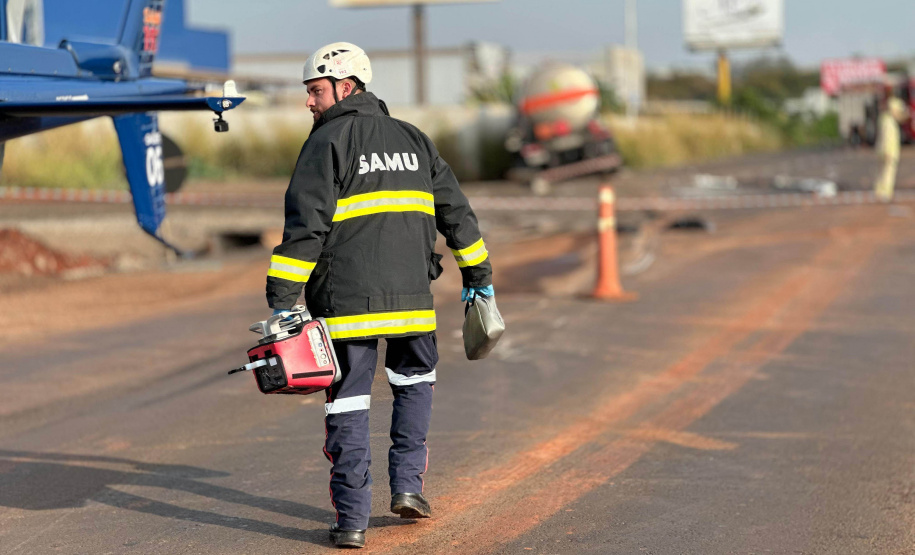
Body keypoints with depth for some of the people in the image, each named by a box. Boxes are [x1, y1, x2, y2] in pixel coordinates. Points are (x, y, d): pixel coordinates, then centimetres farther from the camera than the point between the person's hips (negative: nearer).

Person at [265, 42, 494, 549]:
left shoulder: (328, 141, -3)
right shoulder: (411, 138, 14)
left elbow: (305, 224, -12)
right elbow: (455, 210, 18)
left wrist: (282, 296, -11)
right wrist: (478, 275, 27)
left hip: (346, 299, -4)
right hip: (410, 296, 4)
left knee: (348, 404, 2)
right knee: (415, 381, 26)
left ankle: (352, 519, 2)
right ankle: (407, 485, 17)